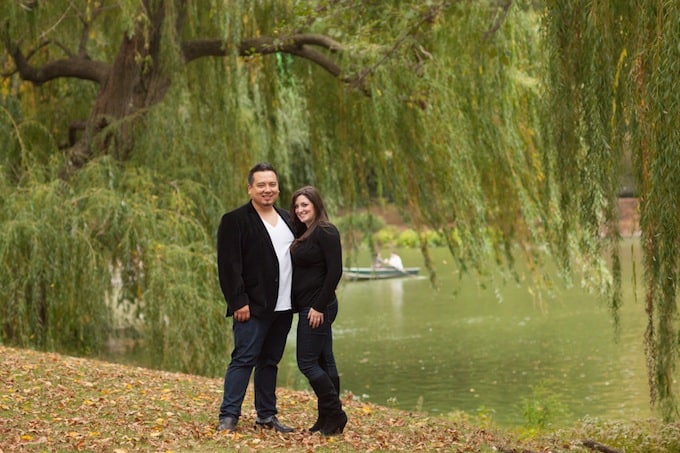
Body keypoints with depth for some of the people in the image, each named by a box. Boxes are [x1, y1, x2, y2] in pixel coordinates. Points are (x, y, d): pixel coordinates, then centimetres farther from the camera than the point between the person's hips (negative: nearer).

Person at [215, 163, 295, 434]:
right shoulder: (235, 220, -6)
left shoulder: (286, 219, 16)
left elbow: (295, 257, 19)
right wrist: (239, 302, -18)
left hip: (282, 308, 7)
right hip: (253, 308, -7)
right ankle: (228, 417, -7)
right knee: (244, 359, -8)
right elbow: (229, 266, -12)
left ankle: (267, 416, 17)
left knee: (270, 361, 11)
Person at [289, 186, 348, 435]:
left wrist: (319, 306, -20)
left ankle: (334, 414, -1)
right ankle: (329, 418, 15)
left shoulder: (326, 232, -12)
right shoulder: (303, 234, 15)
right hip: (308, 307, 9)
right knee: (324, 362, 11)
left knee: (307, 362, -9)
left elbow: (334, 271, -18)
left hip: (319, 307, -9)